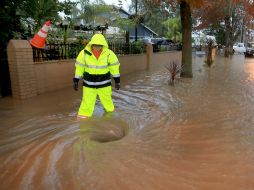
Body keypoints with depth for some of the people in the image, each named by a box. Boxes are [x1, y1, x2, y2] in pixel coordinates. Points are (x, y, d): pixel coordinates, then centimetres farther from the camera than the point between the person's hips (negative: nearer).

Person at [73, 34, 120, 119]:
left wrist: (117, 80, 0)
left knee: (106, 99, 19)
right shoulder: (84, 53, -14)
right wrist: (76, 80, -1)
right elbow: (79, 67, -4)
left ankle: (110, 110, 47)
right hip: (89, 83, -1)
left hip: (104, 82, 1)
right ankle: (83, 117, 16)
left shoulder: (109, 54, -14)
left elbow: (114, 67, -3)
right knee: (87, 101, 1)